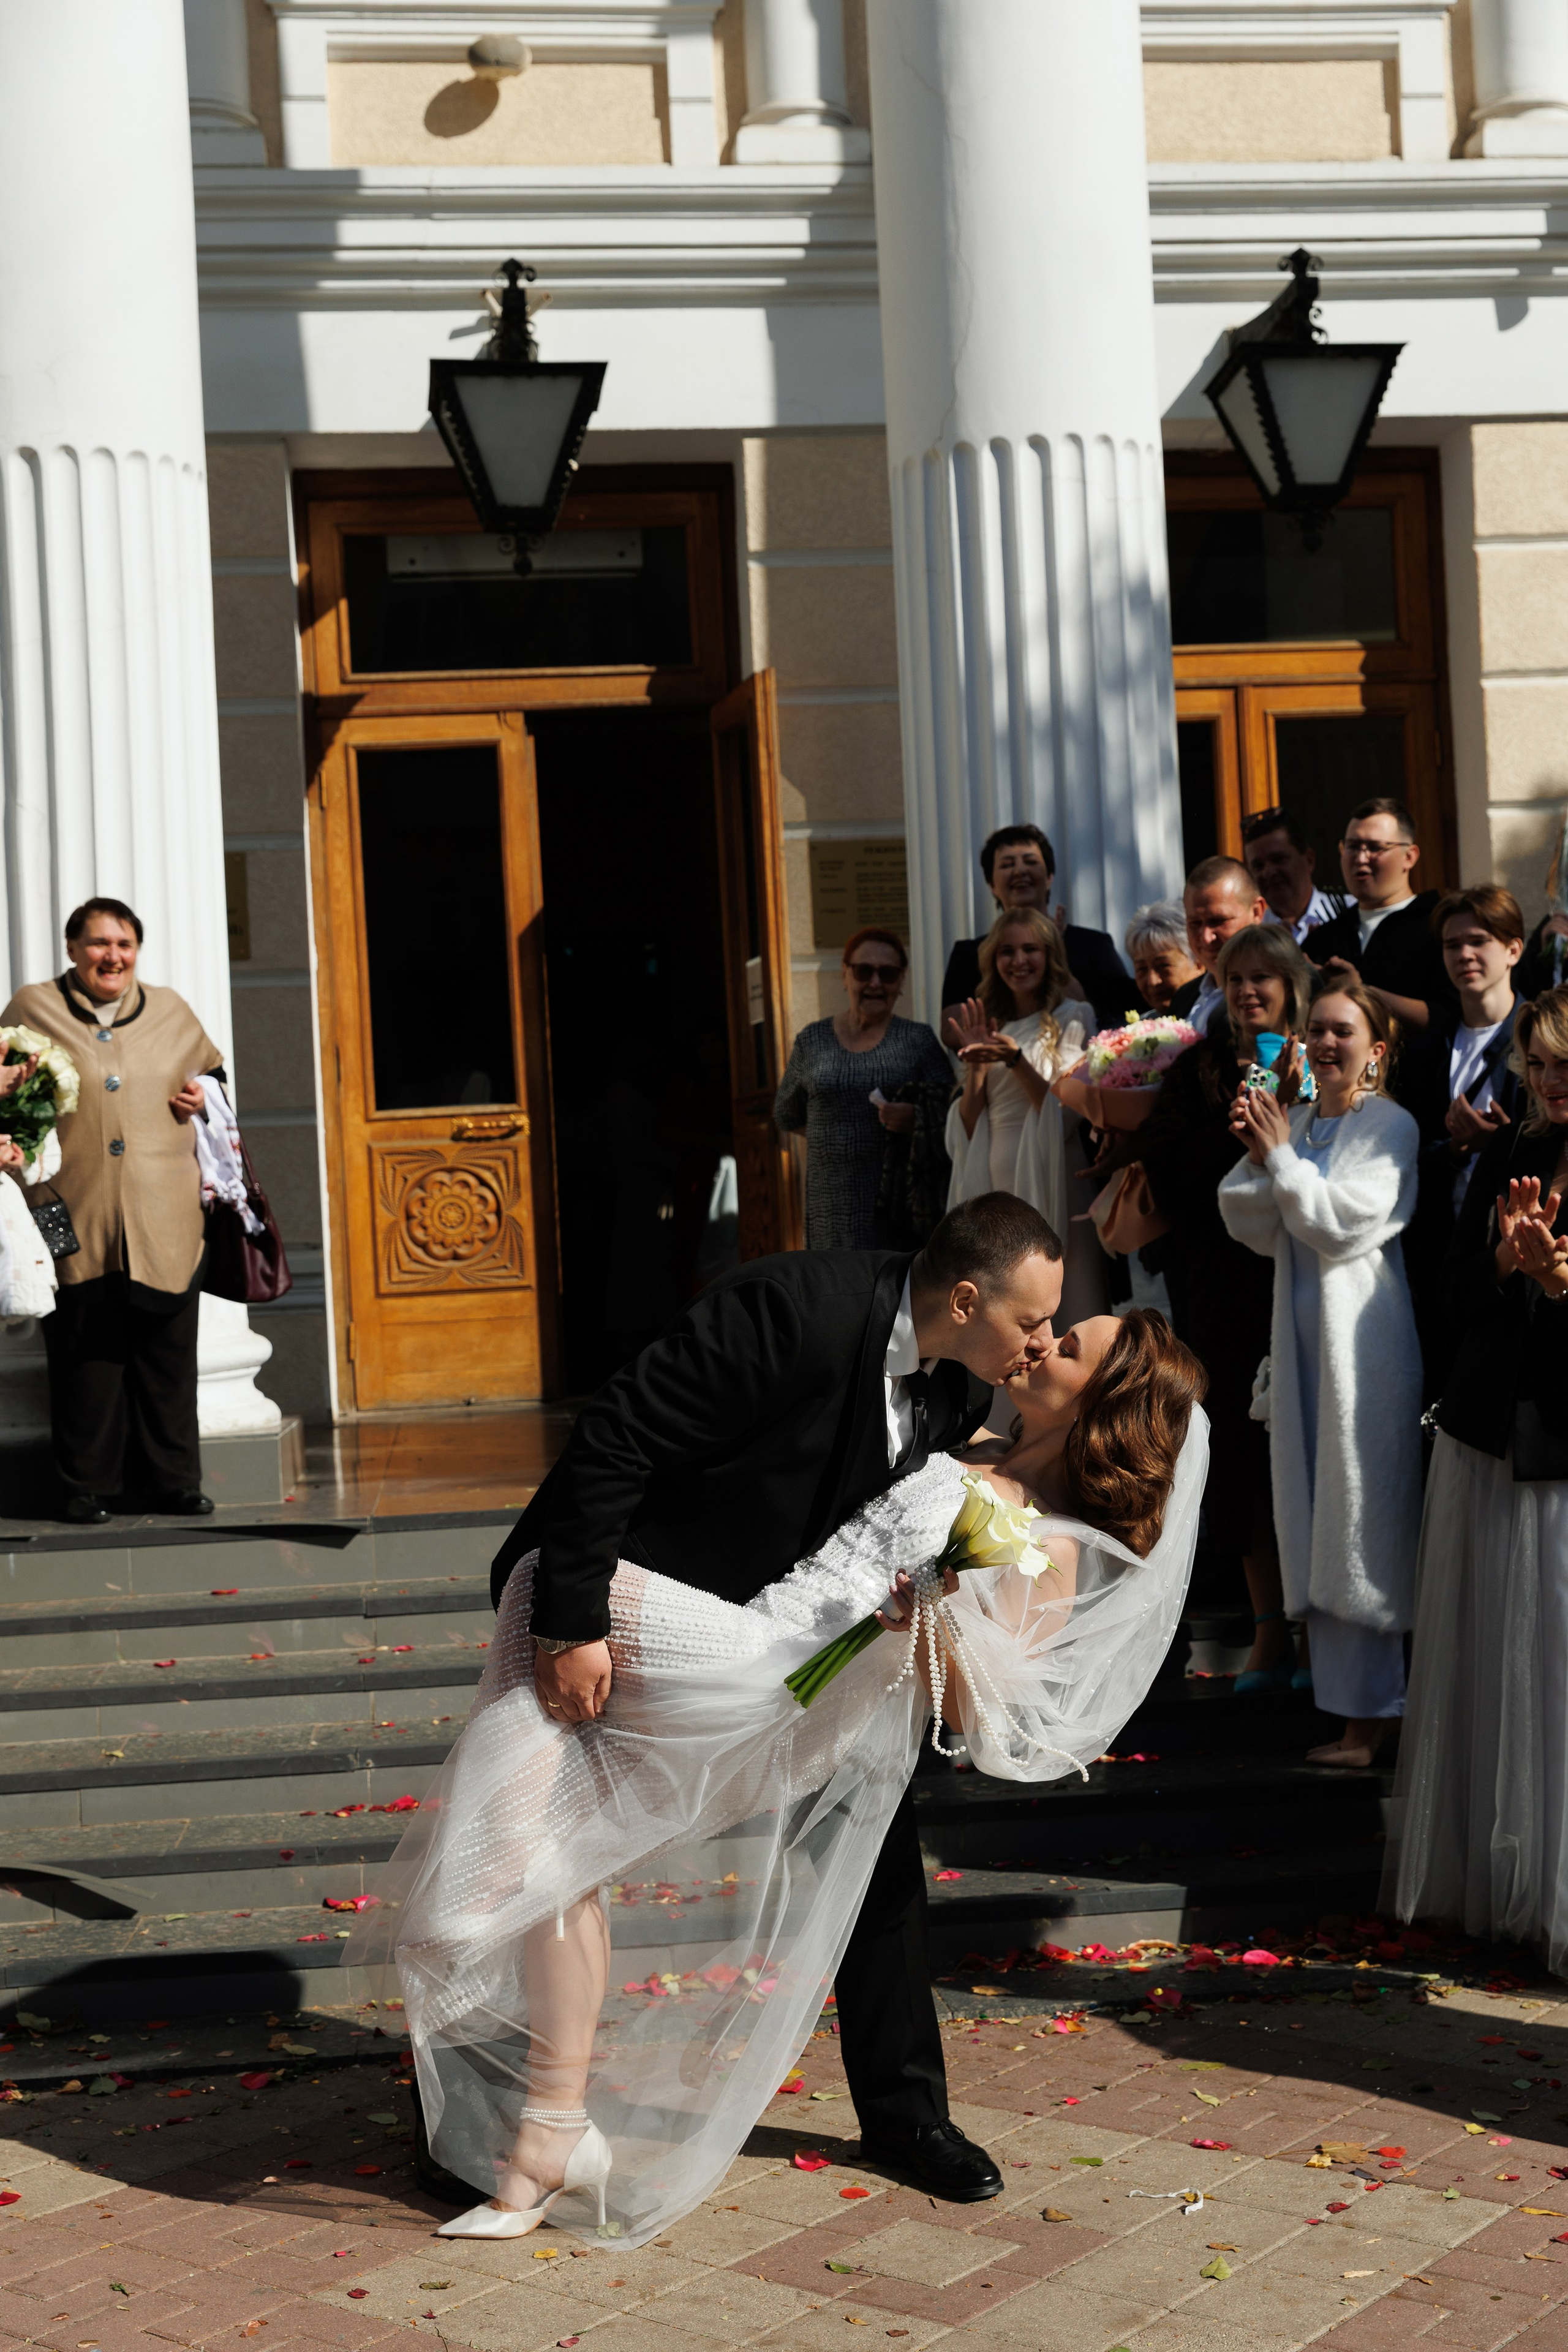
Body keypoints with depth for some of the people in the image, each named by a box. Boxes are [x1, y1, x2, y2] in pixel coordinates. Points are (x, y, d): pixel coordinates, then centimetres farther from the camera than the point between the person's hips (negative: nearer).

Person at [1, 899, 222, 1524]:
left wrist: (202, 1096, 7)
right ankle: (88, 1487, 12)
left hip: (165, 1219, 2)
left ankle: (174, 1480, 16)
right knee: (86, 1354, 0)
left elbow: (211, 1069, 28)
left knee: (167, 1351, 6)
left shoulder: (170, 1010, 12)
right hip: (78, 1218, -2)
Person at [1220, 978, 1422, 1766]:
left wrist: (1281, 1156, -13)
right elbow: (1254, 1229, 10)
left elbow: (1347, 1224, -17)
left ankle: (1369, 1713, 2)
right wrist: (1258, 1158, -5)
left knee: (1361, 1523, -4)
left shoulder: (1391, 1126, -8)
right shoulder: (1297, 1119, 12)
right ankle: (1341, 1691, 19)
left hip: (1360, 1339, -7)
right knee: (1314, 1520, 10)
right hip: (1302, 1336, 7)